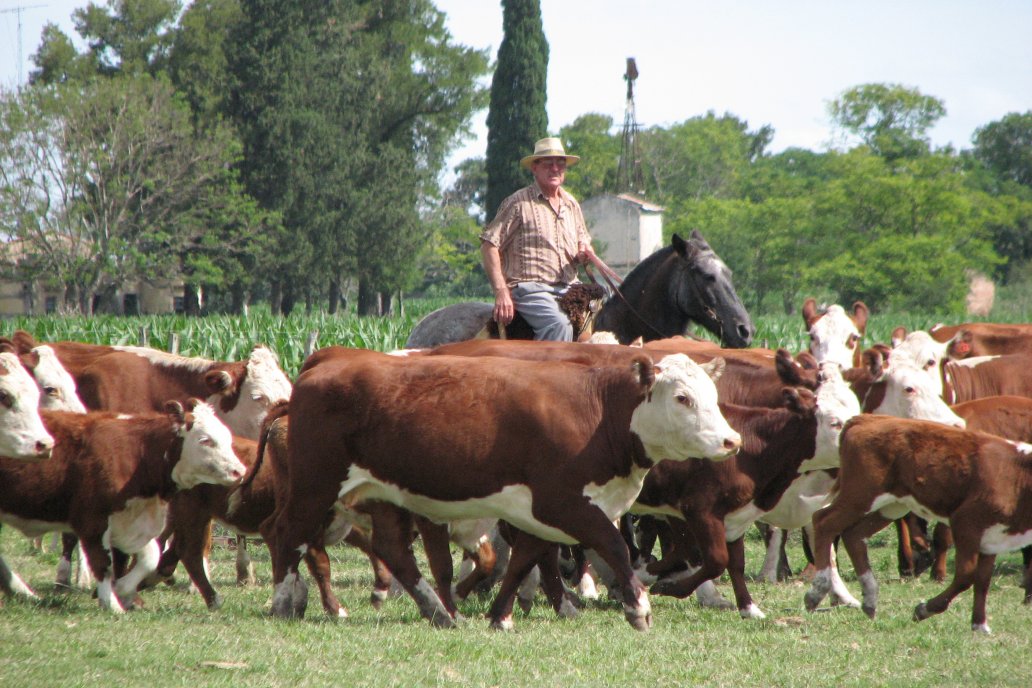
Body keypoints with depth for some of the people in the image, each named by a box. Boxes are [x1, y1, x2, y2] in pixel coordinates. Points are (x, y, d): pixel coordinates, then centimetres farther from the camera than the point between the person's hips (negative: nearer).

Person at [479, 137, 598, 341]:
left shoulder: (571, 204, 18)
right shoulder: (519, 203, -1)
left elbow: (583, 241, 31)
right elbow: (489, 245, -6)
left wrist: (584, 252, 4)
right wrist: (501, 291, -14)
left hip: (568, 290, 6)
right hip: (531, 288, -6)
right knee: (560, 324, -33)